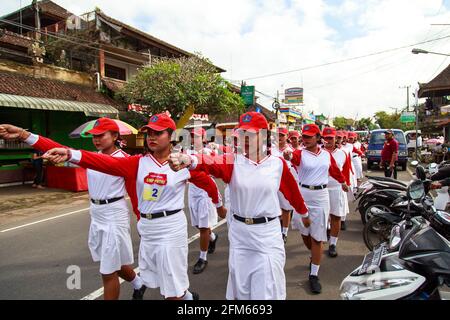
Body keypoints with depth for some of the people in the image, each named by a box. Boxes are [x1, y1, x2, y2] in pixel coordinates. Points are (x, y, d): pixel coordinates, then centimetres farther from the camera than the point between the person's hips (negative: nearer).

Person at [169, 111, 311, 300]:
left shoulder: (277, 164, -5)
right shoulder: (233, 162, -7)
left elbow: (292, 191, 10)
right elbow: (211, 163, -28)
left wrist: (304, 213, 25)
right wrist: (189, 160, -50)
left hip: (267, 233, -1)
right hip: (239, 233, 1)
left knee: (268, 291, 11)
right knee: (240, 289, 18)